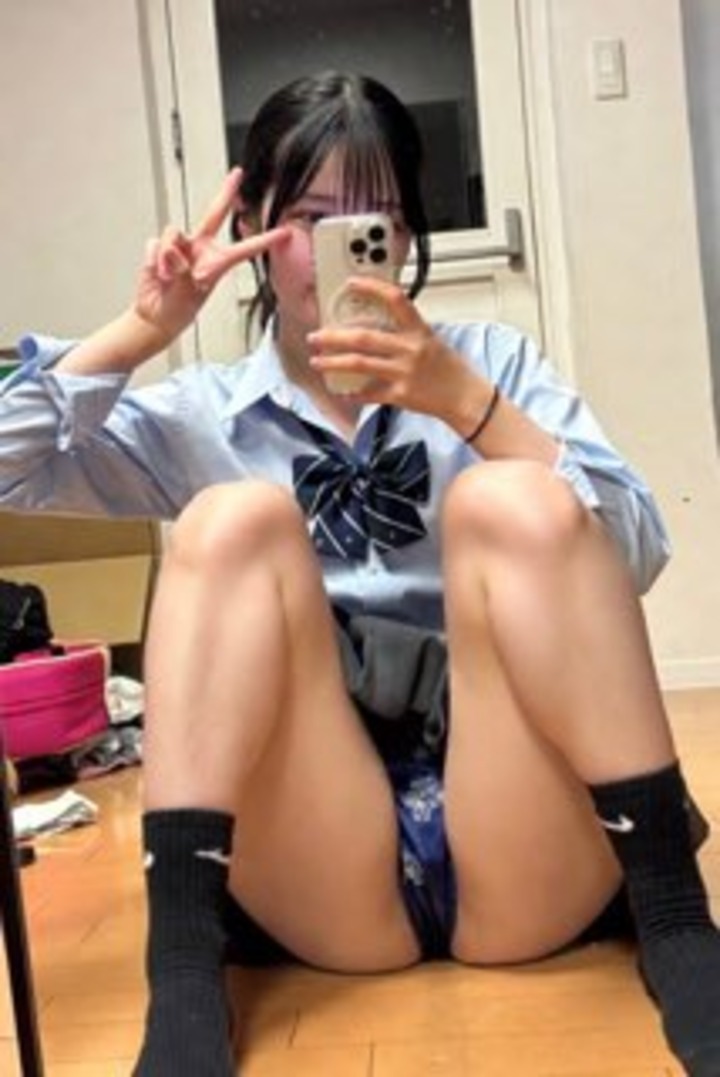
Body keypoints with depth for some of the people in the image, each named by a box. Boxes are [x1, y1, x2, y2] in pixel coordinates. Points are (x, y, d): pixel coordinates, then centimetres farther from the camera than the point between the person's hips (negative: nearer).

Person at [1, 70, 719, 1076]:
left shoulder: (490, 360, 11)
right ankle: (183, 981, -24)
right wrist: (142, 330, -4)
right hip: (327, 884, 1)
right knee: (235, 519, -18)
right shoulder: (206, 414, 13)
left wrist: (465, 402, -14)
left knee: (510, 498, -21)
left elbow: (637, 553, -3)